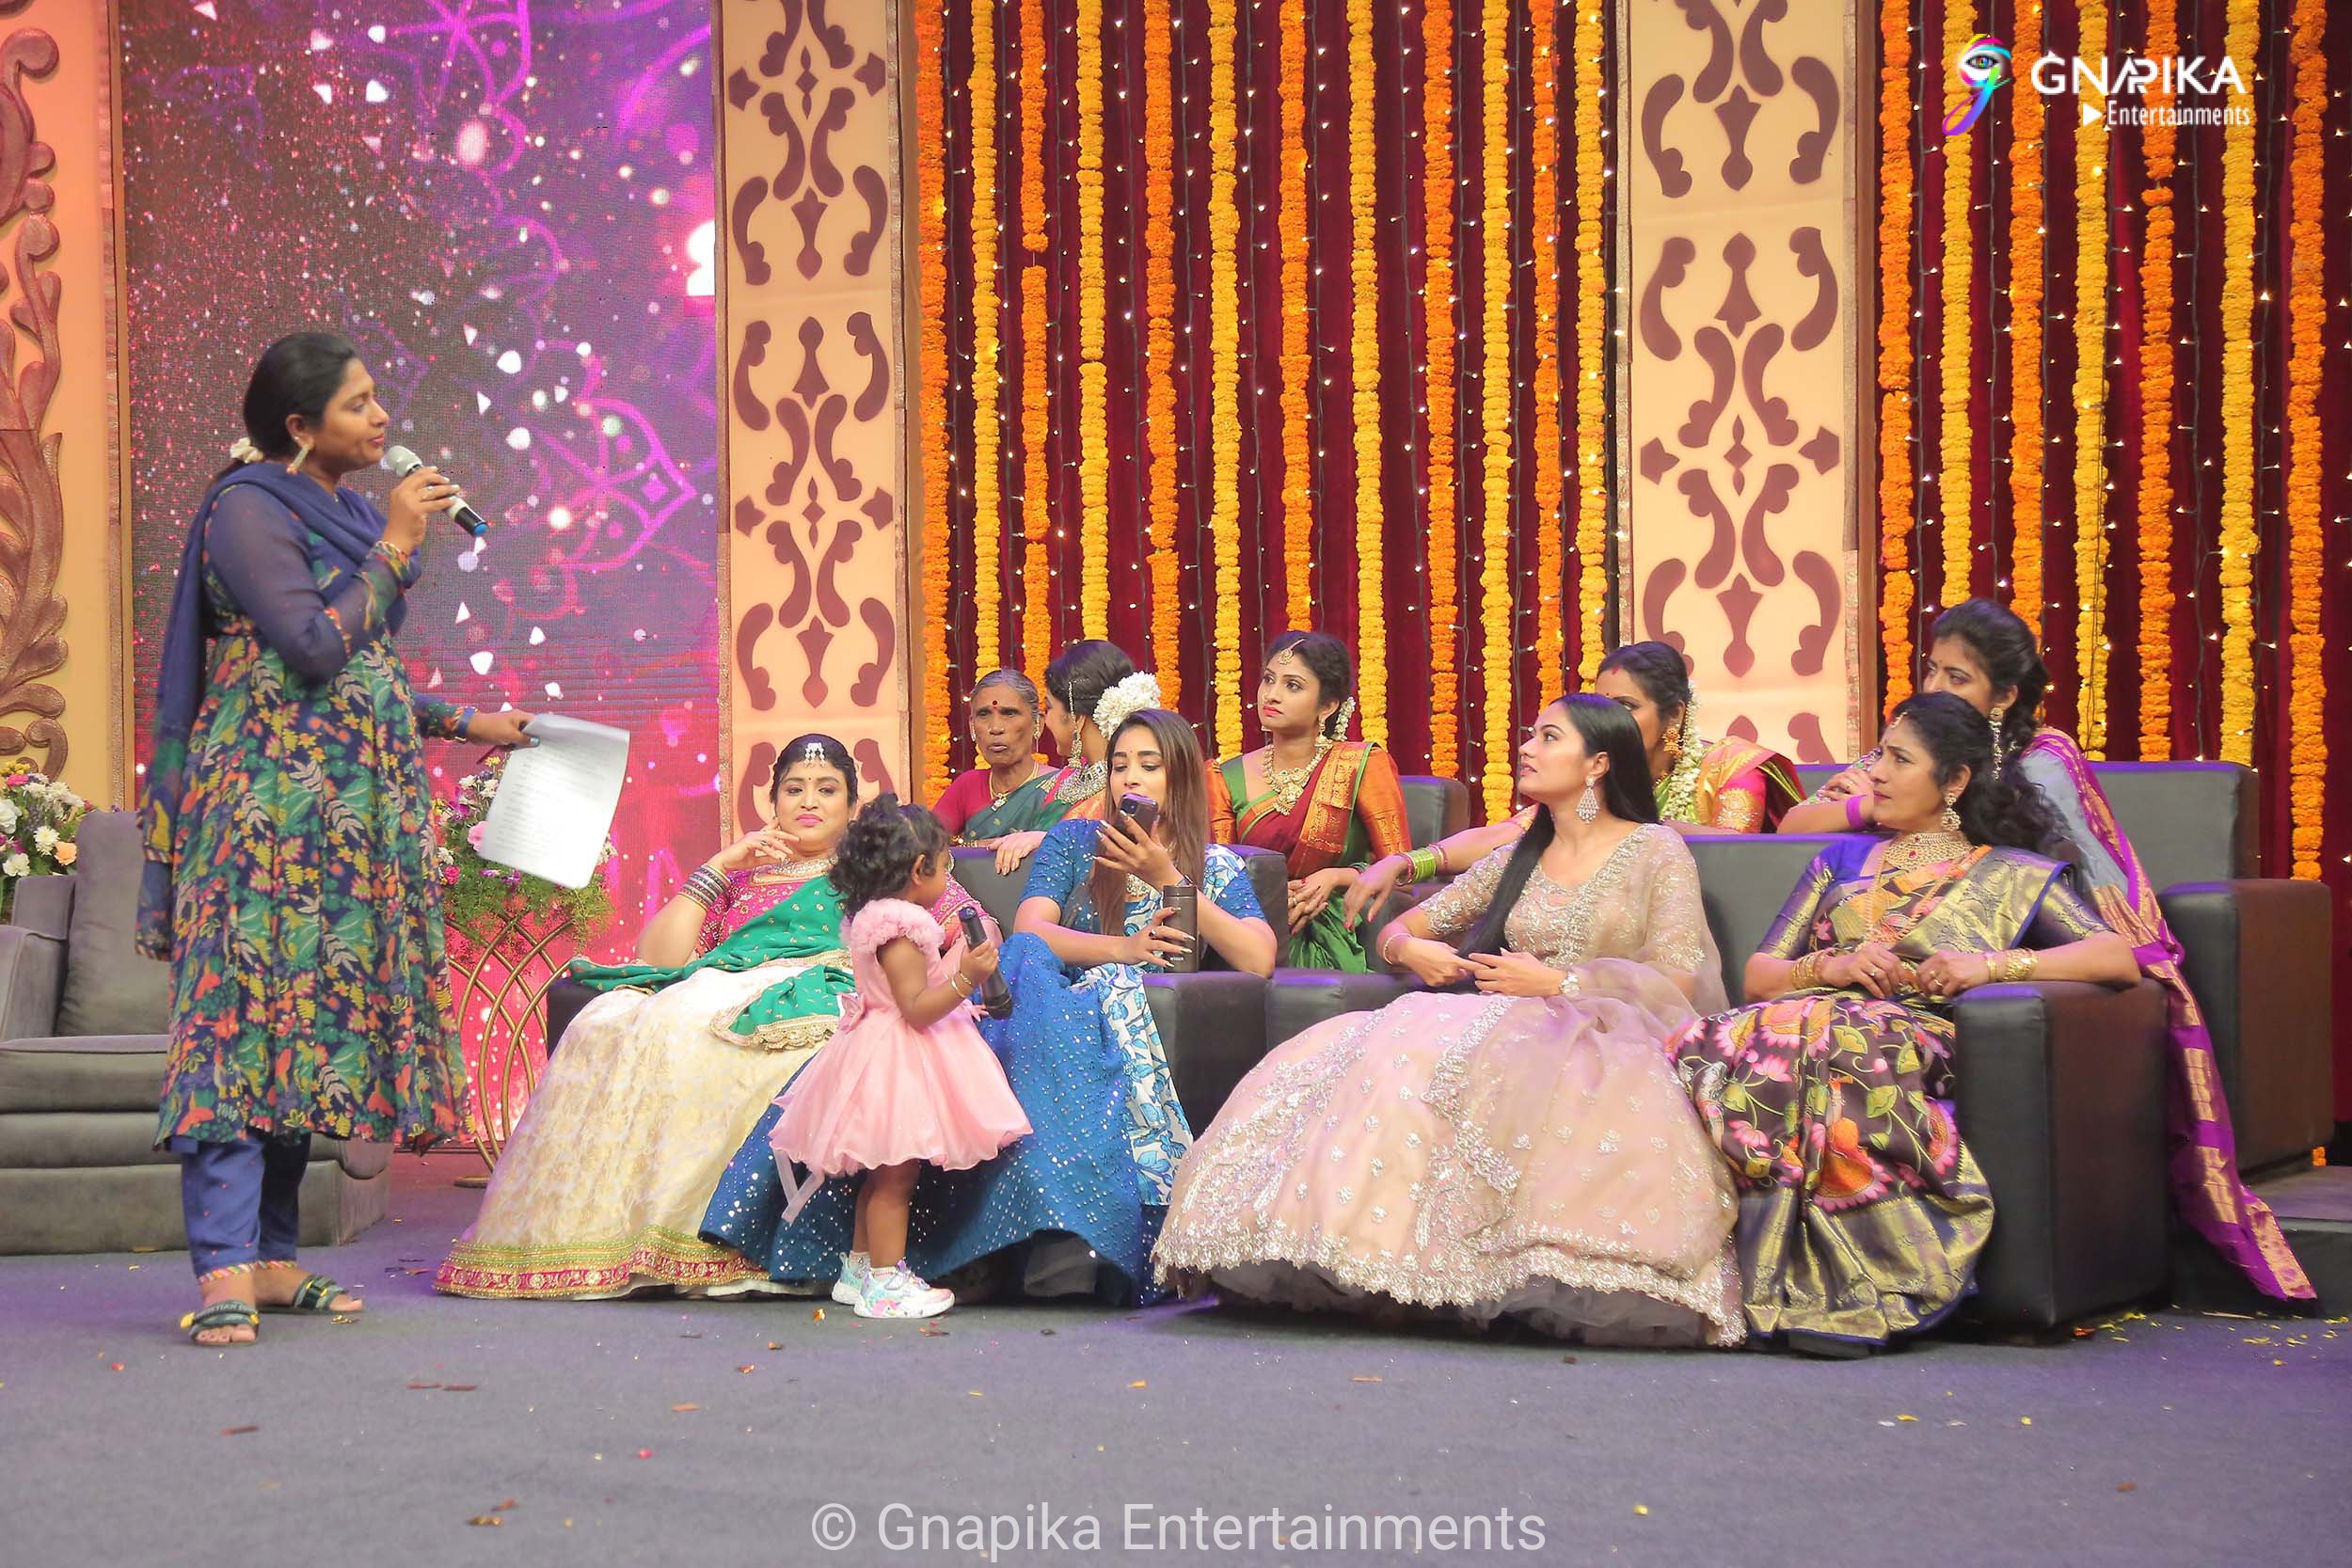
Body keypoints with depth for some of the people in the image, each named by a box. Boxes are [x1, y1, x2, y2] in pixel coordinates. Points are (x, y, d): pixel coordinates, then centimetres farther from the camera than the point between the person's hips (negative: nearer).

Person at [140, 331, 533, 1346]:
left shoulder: (345, 515, 18)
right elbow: (315, 649, -18)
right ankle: (224, 1272, -20)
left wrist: (464, 724, 29)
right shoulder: (249, 510, -8)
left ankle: (272, 1259, 9)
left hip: (351, 806, 9)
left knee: (314, 1019, 6)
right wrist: (395, 544, -11)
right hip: (268, 796, -9)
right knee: (245, 1013, -14)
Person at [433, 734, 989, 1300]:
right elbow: (657, 956, 16)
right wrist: (718, 868, 12)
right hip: (718, 991, 4)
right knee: (606, 1024, -27)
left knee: (676, 1028, -33)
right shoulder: (741, 875, 30)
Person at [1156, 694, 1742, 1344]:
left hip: (1605, 1041, -6)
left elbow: (1681, 981, -5)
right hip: (1513, 1029, 6)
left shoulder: (1656, 852, 7)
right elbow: (1399, 928, 27)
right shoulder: (1518, 858, 23)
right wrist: (1410, 949, 2)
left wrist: (1558, 983, -10)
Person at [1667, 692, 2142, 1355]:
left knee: (1819, 1047, -41)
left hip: (1914, 1033, -3)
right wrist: (1832, 966, 1)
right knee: (1710, 1048, -34)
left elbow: (2119, 958, 5)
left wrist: (1991, 964, -7)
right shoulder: (1844, 860, 32)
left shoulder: (2012, 874, 20)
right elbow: (1757, 975, 23)